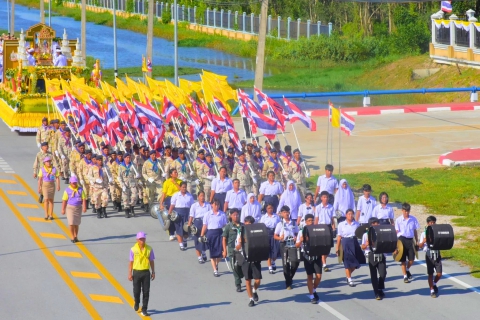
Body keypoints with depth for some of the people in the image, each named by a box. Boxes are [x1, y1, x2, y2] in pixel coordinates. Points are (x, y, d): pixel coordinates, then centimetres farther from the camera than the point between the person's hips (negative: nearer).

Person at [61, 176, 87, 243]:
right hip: (70, 207, -2)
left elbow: (84, 199, -2)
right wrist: (63, 209, -6)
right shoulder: (67, 190, -5)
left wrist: (84, 207, -14)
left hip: (78, 207, 2)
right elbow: (64, 200, -4)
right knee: (71, 223, -8)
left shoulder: (80, 190, 1)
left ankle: (75, 236, 19)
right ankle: (72, 237, 1)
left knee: (76, 223, 8)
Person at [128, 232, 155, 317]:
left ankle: (144, 310, 5)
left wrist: (153, 272, 5)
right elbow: (131, 262, -1)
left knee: (146, 292, -1)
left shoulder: (149, 249, -1)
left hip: (146, 272, 1)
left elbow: (151, 261, 6)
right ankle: (136, 304, 37)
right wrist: (130, 274, -3)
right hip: (136, 272, -1)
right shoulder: (133, 249, -5)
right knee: (136, 291, 7)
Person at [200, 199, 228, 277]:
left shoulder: (222, 214, 4)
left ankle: (216, 264, 30)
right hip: (211, 233, 0)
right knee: (212, 253, 2)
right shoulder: (208, 214, 3)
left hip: (220, 233, 0)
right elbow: (205, 226, 4)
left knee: (220, 252, -3)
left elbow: (225, 225, 7)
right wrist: (202, 236, 0)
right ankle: (215, 270, 9)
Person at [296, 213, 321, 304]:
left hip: (317, 255, 1)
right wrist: (301, 240, -19)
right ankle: (311, 295, 15)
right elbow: (297, 245, 1)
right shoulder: (302, 232, 0)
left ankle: (314, 290, 23)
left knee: (318, 276, -5)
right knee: (310, 276, 5)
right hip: (307, 256, -1)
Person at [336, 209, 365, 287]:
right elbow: (339, 237, -1)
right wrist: (337, 248, -2)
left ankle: (348, 275, 31)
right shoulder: (341, 225, -1)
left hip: (354, 242, 3)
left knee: (355, 263, 5)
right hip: (346, 243, -3)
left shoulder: (356, 224, 4)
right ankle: (349, 280, 11)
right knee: (348, 262, 0)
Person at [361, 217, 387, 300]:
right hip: (372, 256, -2)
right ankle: (376, 293, 9)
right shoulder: (366, 235, 1)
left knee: (383, 273, -5)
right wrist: (367, 244, -19)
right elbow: (363, 247, 1)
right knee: (373, 275, 1)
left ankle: (380, 289, 18)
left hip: (381, 255, 2)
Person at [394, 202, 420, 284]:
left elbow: (415, 231, 11)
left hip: (410, 240, 2)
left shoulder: (413, 219, 3)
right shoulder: (398, 220, -3)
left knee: (412, 259, -1)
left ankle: (407, 270, 29)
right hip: (402, 240, -2)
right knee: (403, 260, 3)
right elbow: (396, 232, -3)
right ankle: (405, 276, 13)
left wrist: (417, 241, 9)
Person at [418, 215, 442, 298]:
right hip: (429, 255, -2)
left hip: (437, 254, 2)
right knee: (430, 274, 1)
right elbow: (420, 246, -2)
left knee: (439, 274, -3)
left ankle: (434, 284, 26)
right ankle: (432, 290, 12)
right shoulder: (424, 234, 0)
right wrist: (423, 241, -21)